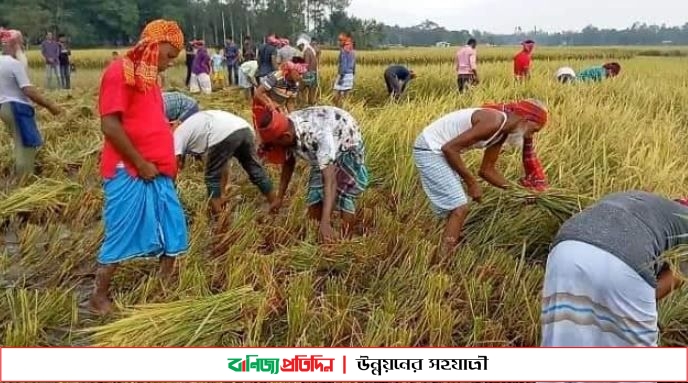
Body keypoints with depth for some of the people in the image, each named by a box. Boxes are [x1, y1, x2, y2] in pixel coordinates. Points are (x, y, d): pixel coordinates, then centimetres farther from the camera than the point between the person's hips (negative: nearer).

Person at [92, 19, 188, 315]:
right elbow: (110, 126, -19)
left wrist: (167, 162, 11)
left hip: (157, 173, 9)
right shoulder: (119, 72, -11)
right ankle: (99, 297, 15)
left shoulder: (148, 78, 16)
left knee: (173, 229, 10)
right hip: (128, 172, -9)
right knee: (121, 236, -1)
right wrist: (141, 164, -15)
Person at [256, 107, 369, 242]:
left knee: (344, 201, -17)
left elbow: (330, 180, -50)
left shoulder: (319, 134, -43)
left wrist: (325, 223, -58)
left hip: (347, 148, -6)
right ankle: (319, 238, 20)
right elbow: (288, 163, -1)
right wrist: (279, 198, 4)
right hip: (321, 153, 6)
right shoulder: (285, 128, -21)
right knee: (315, 200, 0)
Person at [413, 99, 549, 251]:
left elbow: (487, 170, 17)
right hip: (430, 149, -10)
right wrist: (472, 183, -17)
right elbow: (449, 148, -25)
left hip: (440, 151, 10)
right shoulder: (495, 122, -21)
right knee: (460, 208, -12)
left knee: (456, 208, 15)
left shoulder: (502, 133, 8)